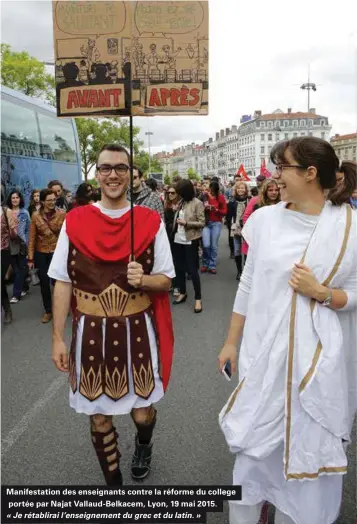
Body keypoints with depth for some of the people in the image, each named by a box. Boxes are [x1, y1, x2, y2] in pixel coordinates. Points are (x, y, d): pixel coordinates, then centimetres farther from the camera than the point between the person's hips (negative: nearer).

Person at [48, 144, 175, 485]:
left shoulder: (151, 222, -5)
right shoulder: (74, 221, -4)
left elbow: (165, 280, 1)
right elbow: (62, 283, 0)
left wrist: (143, 280, -21)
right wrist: (58, 338, -1)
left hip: (137, 330, 0)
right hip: (91, 332, 1)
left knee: (142, 412, 12)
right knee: (98, 416, 13)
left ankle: (143, 444, 51)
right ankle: (113, 483, 40)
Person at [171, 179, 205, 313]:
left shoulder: (197, 203, -9)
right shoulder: (181, 202, 10)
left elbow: (202, 223, -13)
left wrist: (186, 223, -20)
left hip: (190, 241, -7)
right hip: (178, 240, 7)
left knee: (192, 270, -3)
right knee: (178, 268, 13)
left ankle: (198, 299, 7)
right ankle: (182, 293, 29)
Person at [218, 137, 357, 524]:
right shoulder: (265, 219, -1)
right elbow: (247, 286, 5)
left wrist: (321, 293, -19)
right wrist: (231, 342, 9)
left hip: (319, 357, -1)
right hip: (265, 351, 2)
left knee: (311, 450, 14)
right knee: (254, 446, 13)